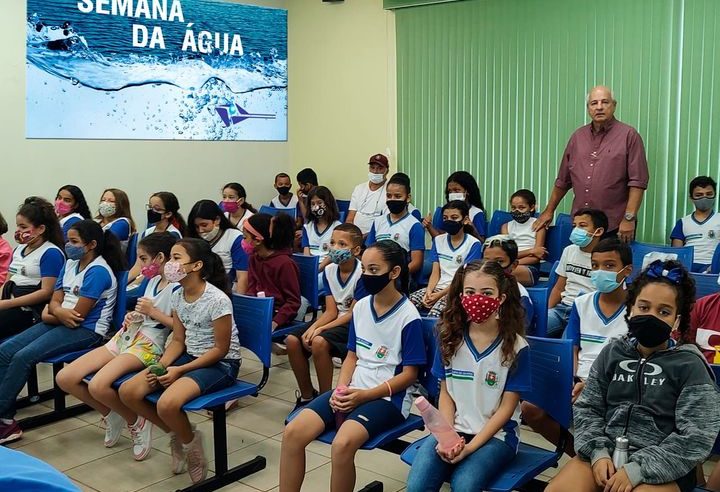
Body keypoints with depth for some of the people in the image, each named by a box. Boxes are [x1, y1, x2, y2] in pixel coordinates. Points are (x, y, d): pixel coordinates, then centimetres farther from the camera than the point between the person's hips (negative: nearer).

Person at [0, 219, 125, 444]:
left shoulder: (98, 271, -14)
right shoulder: (70, 264, 12)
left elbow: (78, 315, -17)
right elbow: (55, 301, 9)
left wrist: (50, 316, -1)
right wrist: (58, 311, -15)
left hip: (87, 331, -9)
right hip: (62, 322, 9)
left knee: (23, 356, -23)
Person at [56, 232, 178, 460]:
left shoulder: (178, 287, -9)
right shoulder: (153, 280, 17)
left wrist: (153, 312, -14)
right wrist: (134, 316, 9)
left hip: (148, 345, -9)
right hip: (124, 337, 9)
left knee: (98, 386, -32)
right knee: (64, 378, -4)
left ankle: (136, 422, -4)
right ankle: (112, 415, 14)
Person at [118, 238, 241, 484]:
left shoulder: (217, 300, -22)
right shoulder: (177, 296, 3)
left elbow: (220, 349, -17)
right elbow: (178, 341, 9)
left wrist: (179, 371, -19)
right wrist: (160, 366, -10)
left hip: (221, 364, -8)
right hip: (190, 356, 8)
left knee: (167, 404, -32)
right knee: (128, 392, -7)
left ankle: (190, 443, 2)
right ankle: (177, 434, 13)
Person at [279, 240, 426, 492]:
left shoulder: (408, 316, -11)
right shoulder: (360, 306, 7)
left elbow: (409, 374, -10)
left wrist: (364, 395, -17)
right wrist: (340, 390, -5)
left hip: (387, 397, -6)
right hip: (353, 390, 6)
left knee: (343, 444, -33)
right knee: (292, 433, -15)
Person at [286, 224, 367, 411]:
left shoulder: (362, 273, -17)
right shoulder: (329, 270, 2)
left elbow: (352, 314, -17)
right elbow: (331, 311, 0)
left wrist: (321, 329, -22)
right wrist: (313, 327, -18)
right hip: (336, 320, 7)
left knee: (319, 341, -33)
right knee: (292, 340, -13)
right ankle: (307, 395, 4)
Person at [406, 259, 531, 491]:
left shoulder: (516, 347, -8)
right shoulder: (449, 337, 1)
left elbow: (507, 407, -6)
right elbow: (445, 394, 5)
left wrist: (471, 446, -16)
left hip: (496, 434, -2)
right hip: (454, 428, 2)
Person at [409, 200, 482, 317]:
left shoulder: (473, 244, -3)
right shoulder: (438, 240, 14)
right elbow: (435, 272, 9)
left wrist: (440, 295, -15)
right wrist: (429, 291, -11)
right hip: (437, 287, 5)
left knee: (434, 313, -33)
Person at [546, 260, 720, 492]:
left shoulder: (689, 365, -2)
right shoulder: (612, 352, 8)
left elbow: (695, 438, -9)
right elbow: (587, 408, 8)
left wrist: (637, 469, -16)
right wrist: (598, 452, -9)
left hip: (662, 467, -2)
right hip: (605, 452, 3)